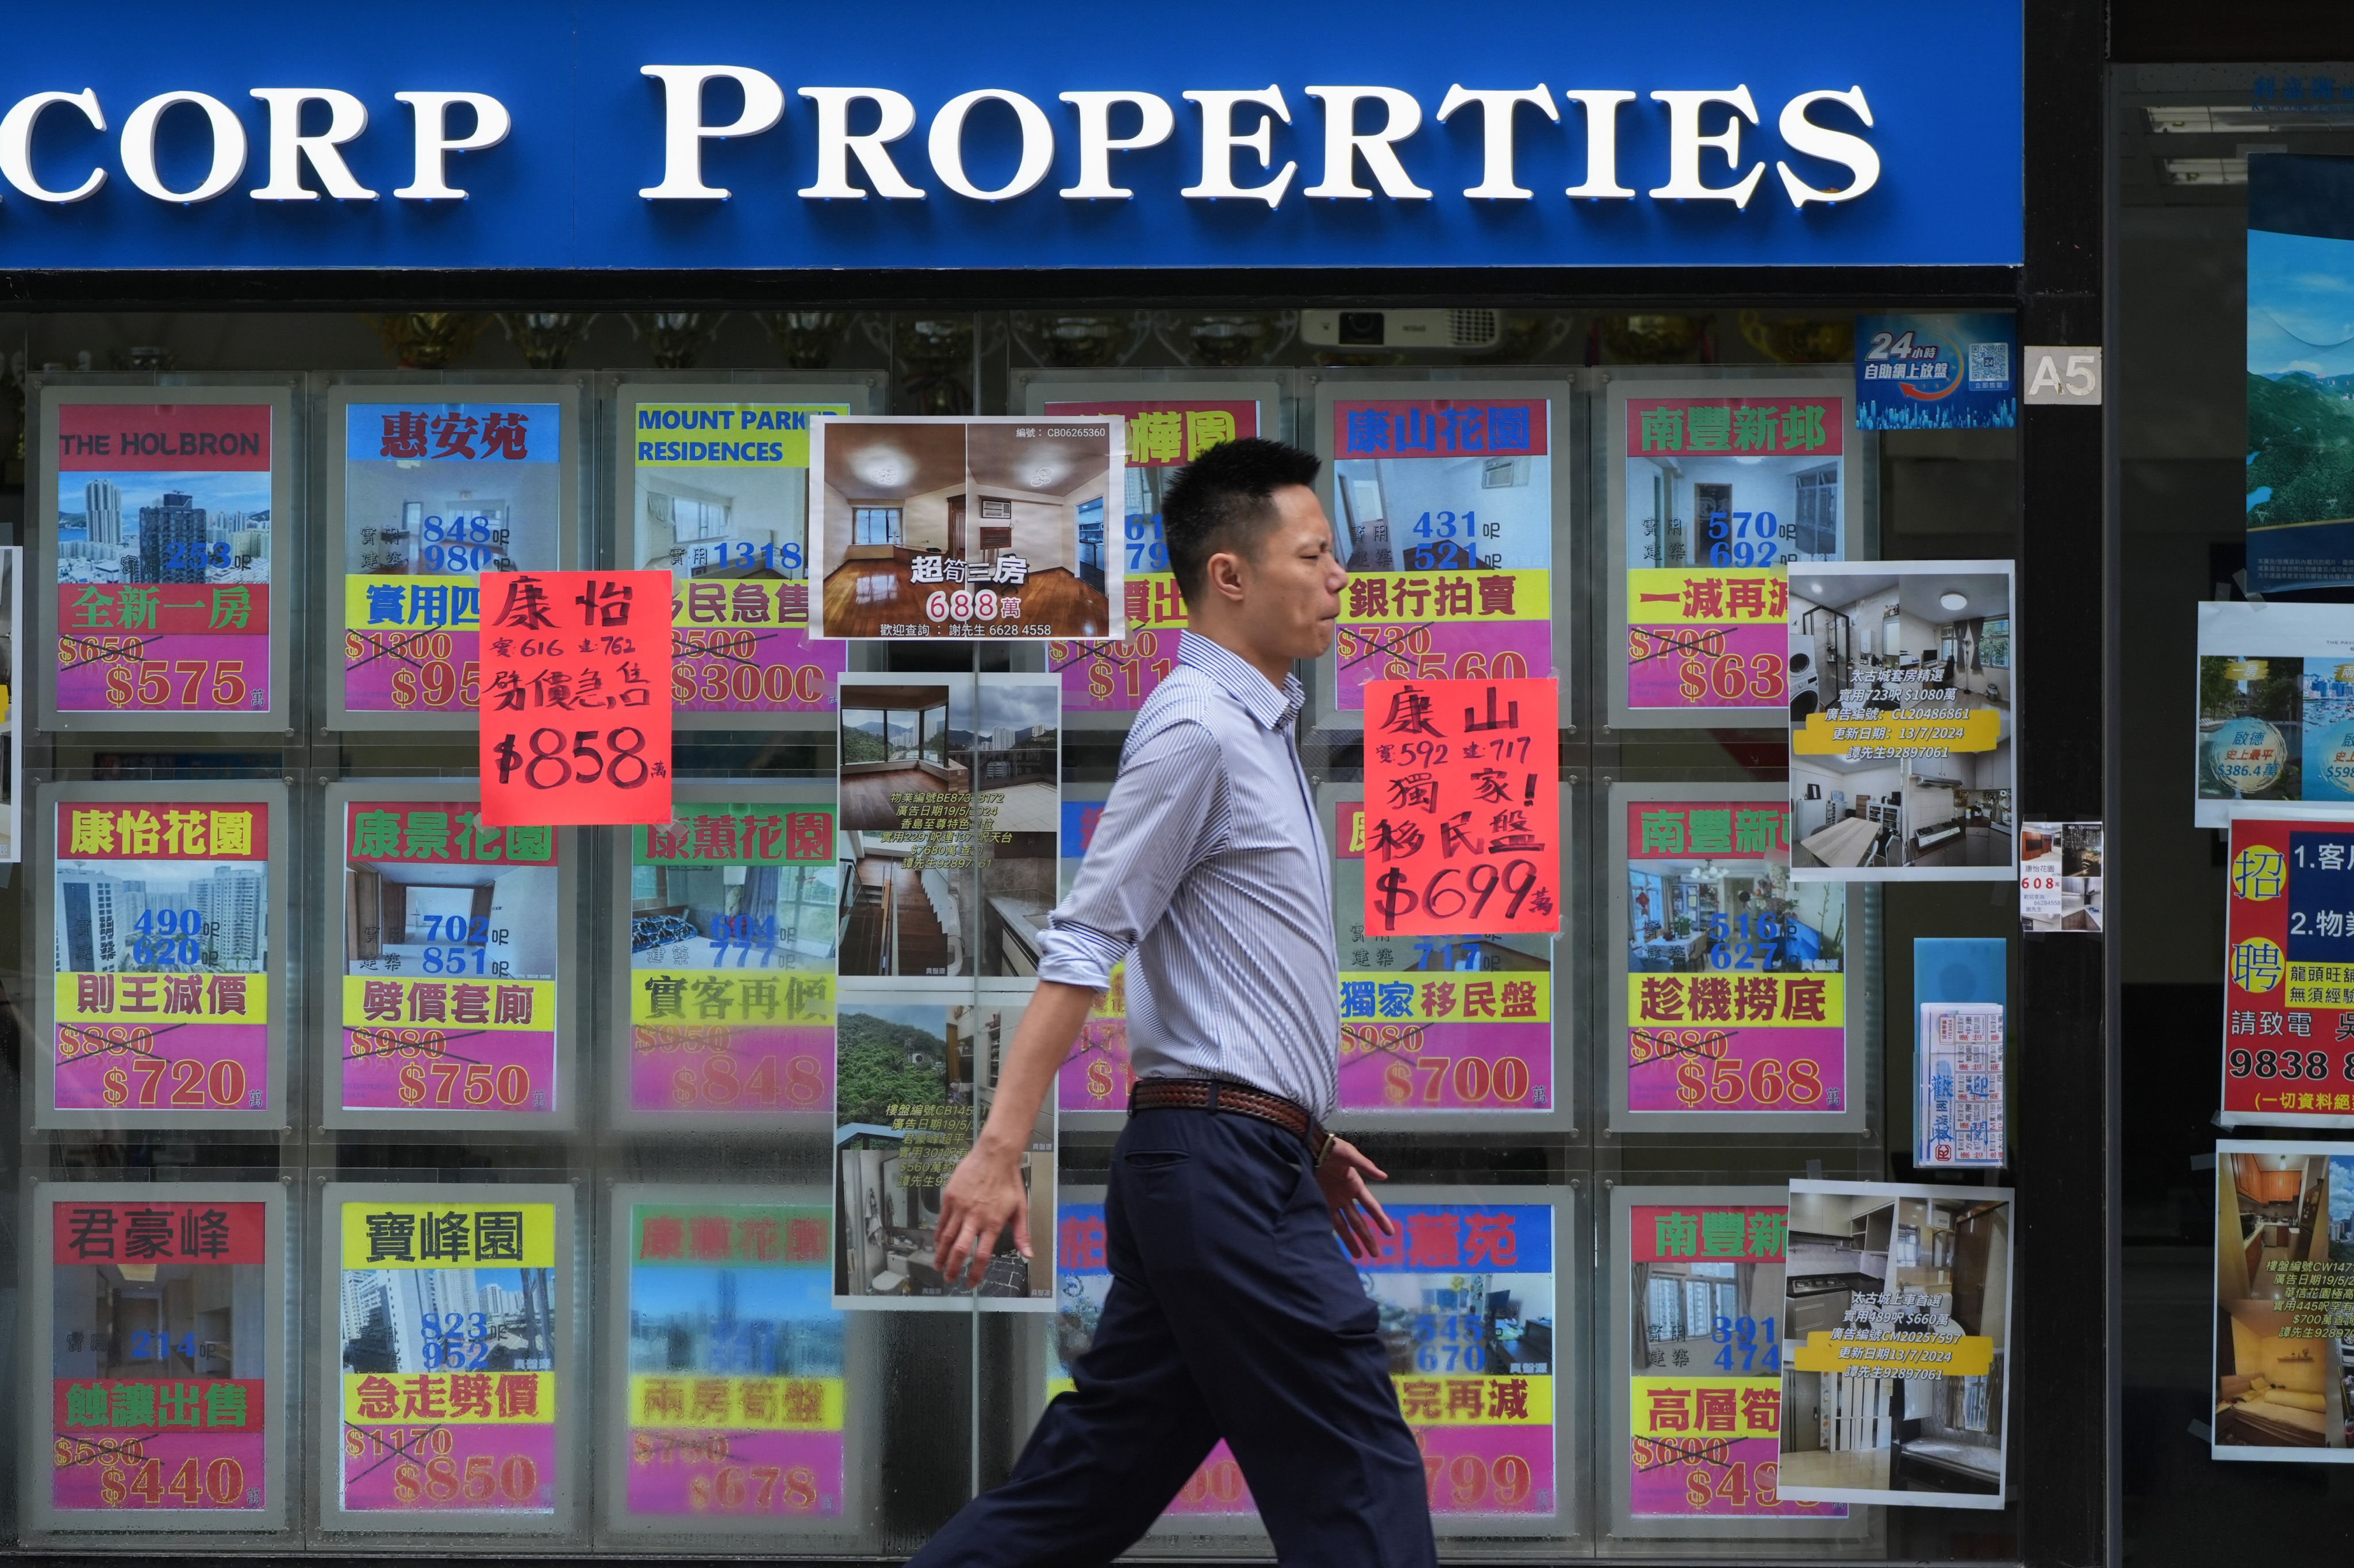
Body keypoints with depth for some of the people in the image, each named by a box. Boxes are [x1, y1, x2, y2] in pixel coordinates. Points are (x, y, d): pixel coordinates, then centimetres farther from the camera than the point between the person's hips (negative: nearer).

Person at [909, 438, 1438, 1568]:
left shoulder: (1256, 728, 18)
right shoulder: (1197, 727, -12)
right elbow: (1086, 943, -18)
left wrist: (1306, 1139, 26)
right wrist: (1001, 1148, -23)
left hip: (1256, 1172, 9)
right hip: (1221, 1165, -9)